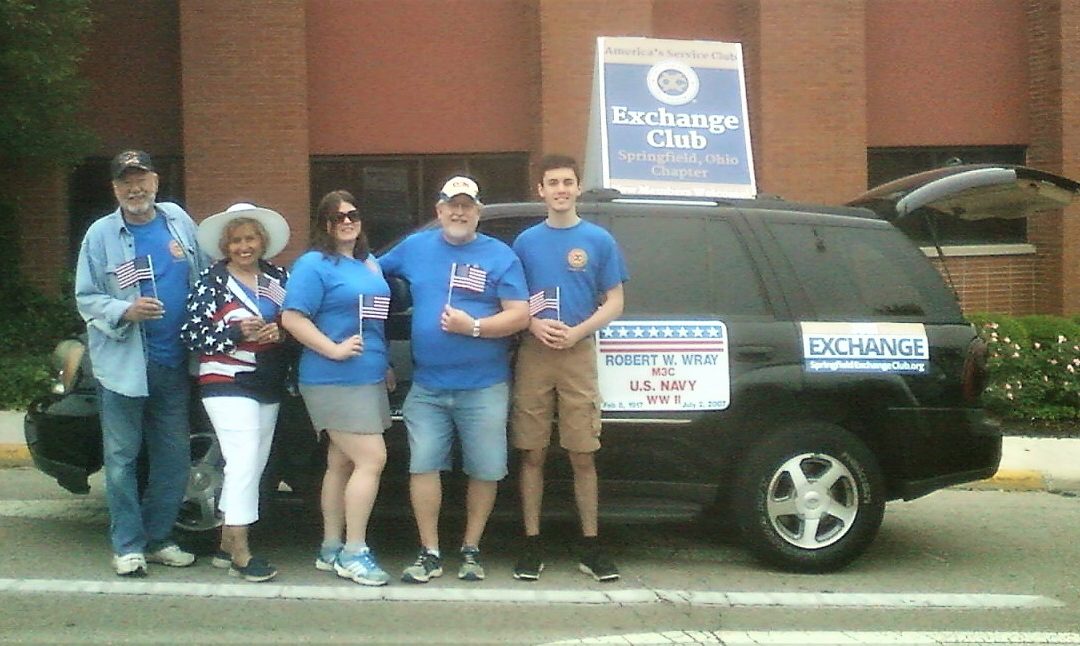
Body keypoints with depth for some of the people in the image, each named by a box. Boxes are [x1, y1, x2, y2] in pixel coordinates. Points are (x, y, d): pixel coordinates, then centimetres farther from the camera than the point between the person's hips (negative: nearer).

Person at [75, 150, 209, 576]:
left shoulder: (178, 221, 7)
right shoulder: (101, 235, -2)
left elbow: (205, 279, 13)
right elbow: (86, 299, -2)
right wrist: (125, 311, -20)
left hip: (174, 362, 3)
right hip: (123, 364, -3)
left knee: (174, 459, 9)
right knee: (122, 459, 1)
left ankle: (159, 539, 23)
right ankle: (127, 546, 12)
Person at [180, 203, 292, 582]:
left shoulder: (279, 278, 10)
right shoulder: (211, 282, -3)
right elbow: (191, 335, -7)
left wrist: (281, 333, -8)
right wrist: (236, 332, -19)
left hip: (269, 386, 6)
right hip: (227, 383, -6)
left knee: (253, 466, 9)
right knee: (244, 462, -15)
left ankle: (226, 546, 20)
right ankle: (240, 555, -10)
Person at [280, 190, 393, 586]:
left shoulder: (370, 264, 16)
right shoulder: (314, 265, -8)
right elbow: (292, 318, -15)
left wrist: (384, 364, 21)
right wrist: (334, 349, -21)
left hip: (369, 379, 8)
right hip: (334, 381, -8)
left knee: (342, 463, 12)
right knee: (372, 460, -14)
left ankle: (331, 549, 20)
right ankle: (353, 553, -7)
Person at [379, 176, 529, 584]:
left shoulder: (500, 256, 0)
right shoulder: (415, 247, 9)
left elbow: (520, 316, -6)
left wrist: (473, 327, -19)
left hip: (484, 387, -2)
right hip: (427, 387, 2)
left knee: (484, 470, 3)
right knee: (423, 466, -1)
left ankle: (471, 550, 18)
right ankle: (429, 554, 8)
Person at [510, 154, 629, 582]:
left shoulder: (599, 240, 5)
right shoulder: (526, 241, 10)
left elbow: (614, 303, 4)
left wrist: (577, 331, -12)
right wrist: (534, 324, -10)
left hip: (579, 354, -1)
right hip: (533, 354, 1)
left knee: (582, 456, 1)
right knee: (533, 454, 3)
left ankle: (590, 546, 10)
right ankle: (532, 545, 10)